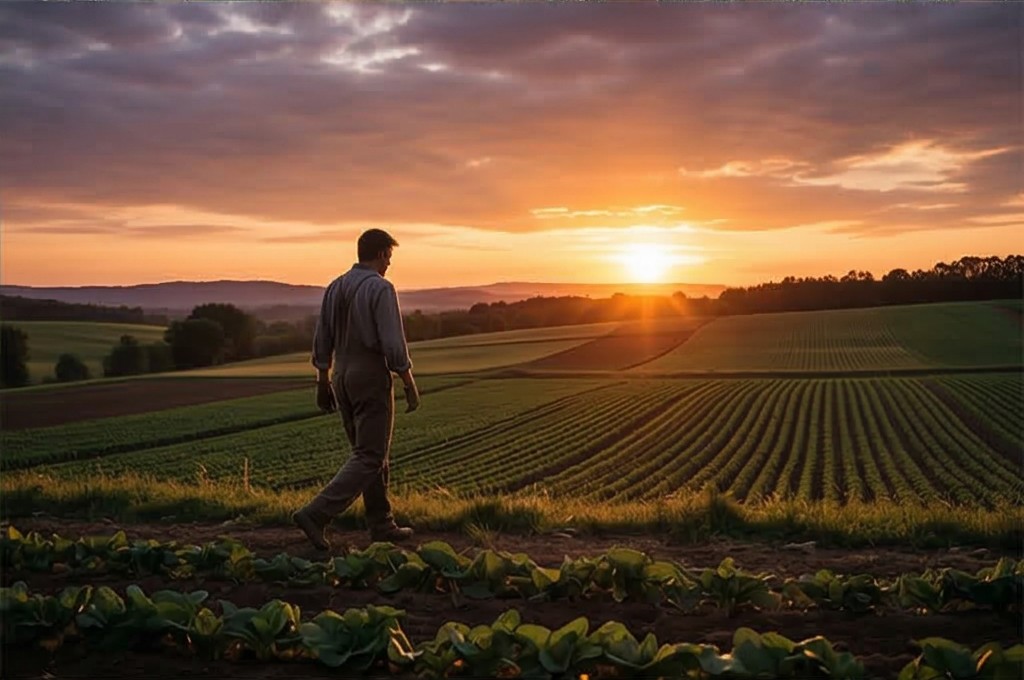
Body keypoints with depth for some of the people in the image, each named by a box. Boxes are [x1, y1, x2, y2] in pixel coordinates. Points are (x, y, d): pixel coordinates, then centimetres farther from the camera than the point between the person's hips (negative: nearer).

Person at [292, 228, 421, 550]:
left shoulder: (335, 287, 8)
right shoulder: (381, 288, -14)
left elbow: (322, 341, 11)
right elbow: (393, 344, -19)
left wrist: (323, 384, 18)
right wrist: (410, 386, -11)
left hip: (342, 378, 8)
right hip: (372, 379, -8)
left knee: (368, 452, 15)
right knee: (370, 458, -3)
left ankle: (382, 525, 20)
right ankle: (315, 514, -12)